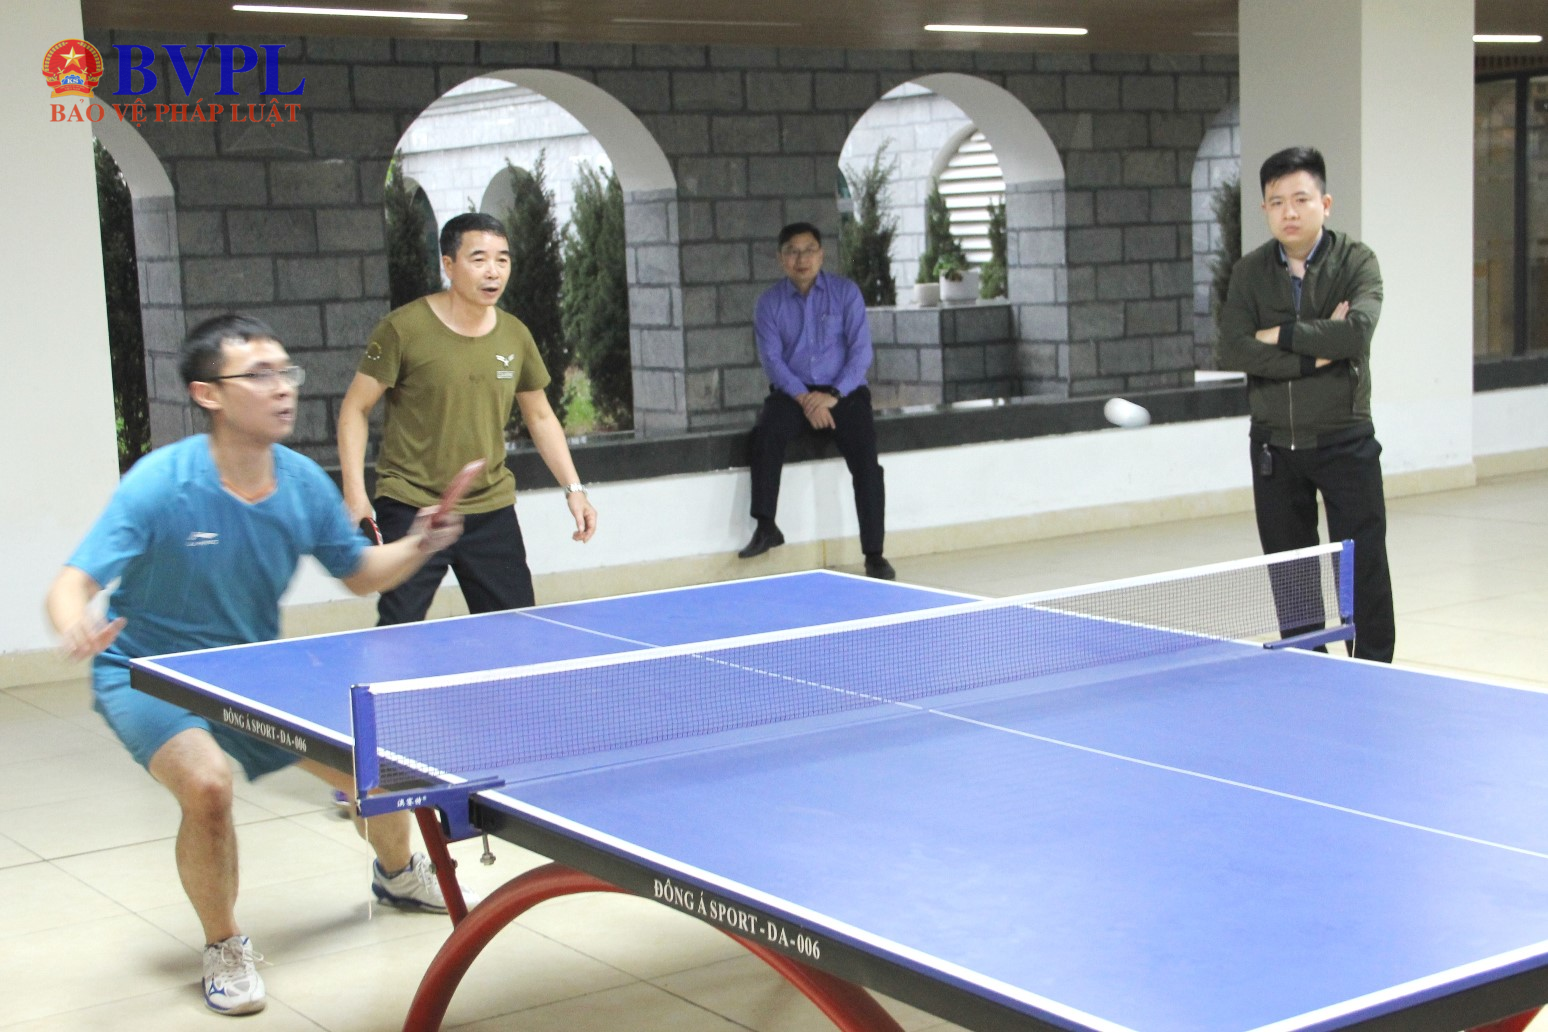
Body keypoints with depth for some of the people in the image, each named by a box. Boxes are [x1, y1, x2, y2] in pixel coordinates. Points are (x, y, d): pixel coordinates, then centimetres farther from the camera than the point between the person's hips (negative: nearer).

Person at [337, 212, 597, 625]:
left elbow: (540, 416, 18)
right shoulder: (404, 328, -9)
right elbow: (355, 409, -3)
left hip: (491, 509, 5)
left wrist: (573, 489, 9)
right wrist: (355, 493, -14)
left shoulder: (515, 335, 6)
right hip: (410, 508, -4)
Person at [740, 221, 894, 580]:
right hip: (793, 392, 1)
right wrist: (804, 398, -19)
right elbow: (771, 358, -3)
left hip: (843, 392, -1)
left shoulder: (845, 292, 4)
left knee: (866, 460, -22)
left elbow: (861, 351, -3)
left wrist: (832, 395, -17)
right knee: (767, 431, -31)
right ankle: (766, 527, -24)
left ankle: (874, 554, -18)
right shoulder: (770, 302, 7)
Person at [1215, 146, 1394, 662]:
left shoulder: (1356, 261, -3)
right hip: (1273, 445, 3)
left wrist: (1281, 335, -14)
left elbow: (1357, 330, -23)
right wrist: (1319, 350, -17)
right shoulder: (1249, 272, 3)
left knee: (1363, 567, -1)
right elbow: (1231, 350, -12)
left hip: (1343, 441, -3)